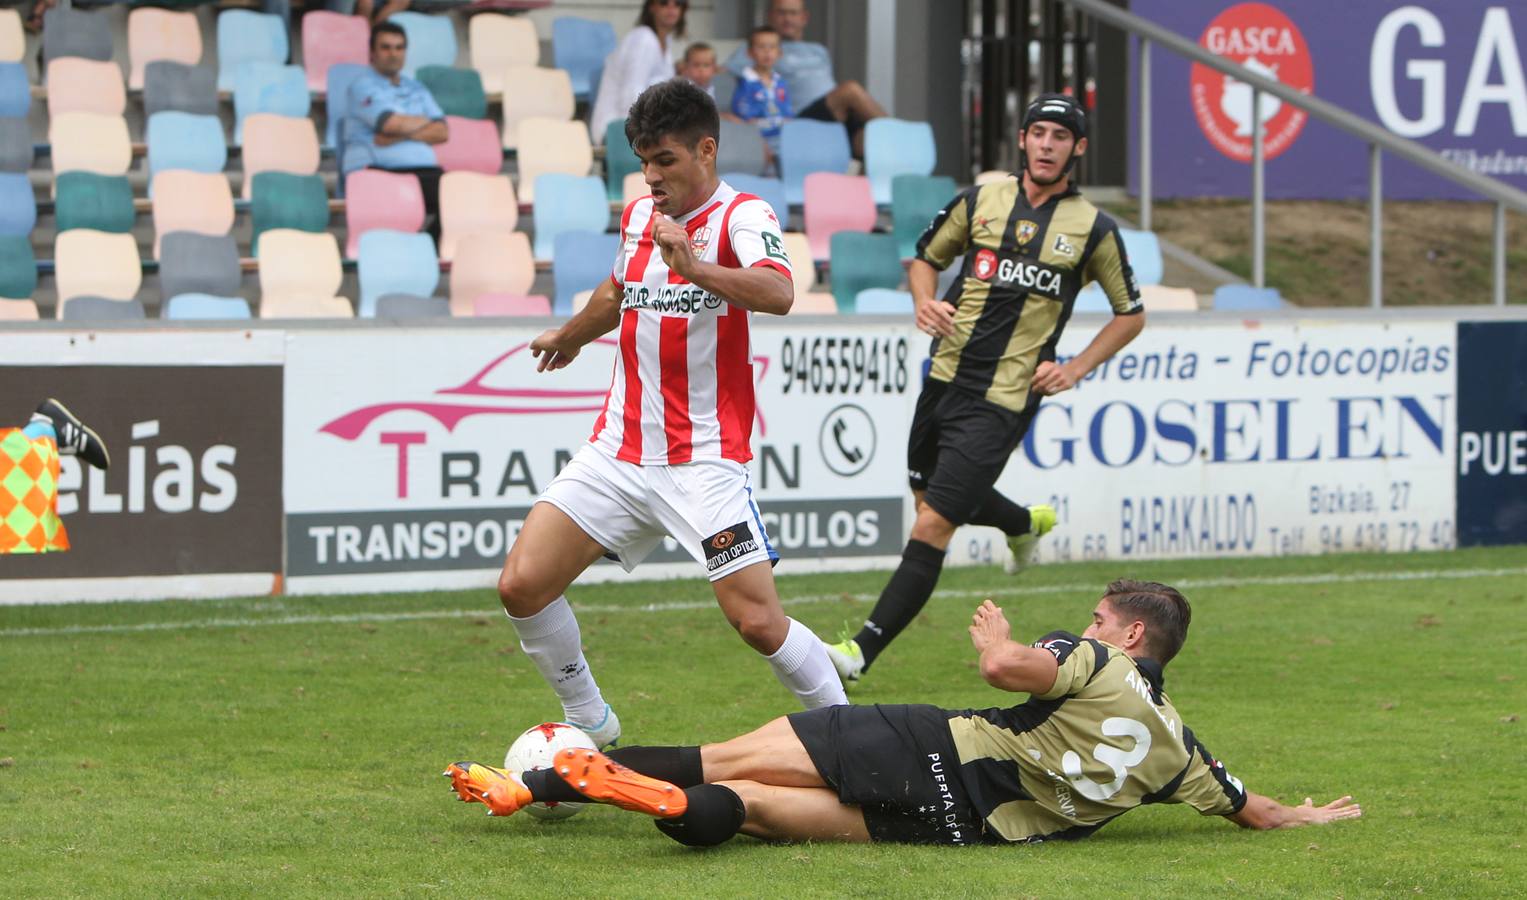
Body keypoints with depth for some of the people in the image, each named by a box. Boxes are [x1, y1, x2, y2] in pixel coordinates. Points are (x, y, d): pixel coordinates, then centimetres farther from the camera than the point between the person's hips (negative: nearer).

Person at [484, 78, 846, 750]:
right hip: (619, 450, 6)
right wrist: (572, 335, 52)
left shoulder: (741, 216, -9)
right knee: (522, 586, -5)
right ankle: (590, 726, 14)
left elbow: (778, 293, -31)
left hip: (703, 459, -6)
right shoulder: (638, 216, 11)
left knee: (758, 622, -14)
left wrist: (698, 269, -47)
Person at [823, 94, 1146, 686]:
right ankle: (1026, 524, 51)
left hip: (1004, 399, -5)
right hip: (945, 377, 5)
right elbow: (925, 257, 18)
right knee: (931, 496, 22)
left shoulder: (1093, 230, -1)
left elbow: (1131, 314, 10)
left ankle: (863, 651, -10)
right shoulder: (981, 202, 5)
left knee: (932, 525, -11)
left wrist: (1077, 368, -2)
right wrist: (925, 302, -4)